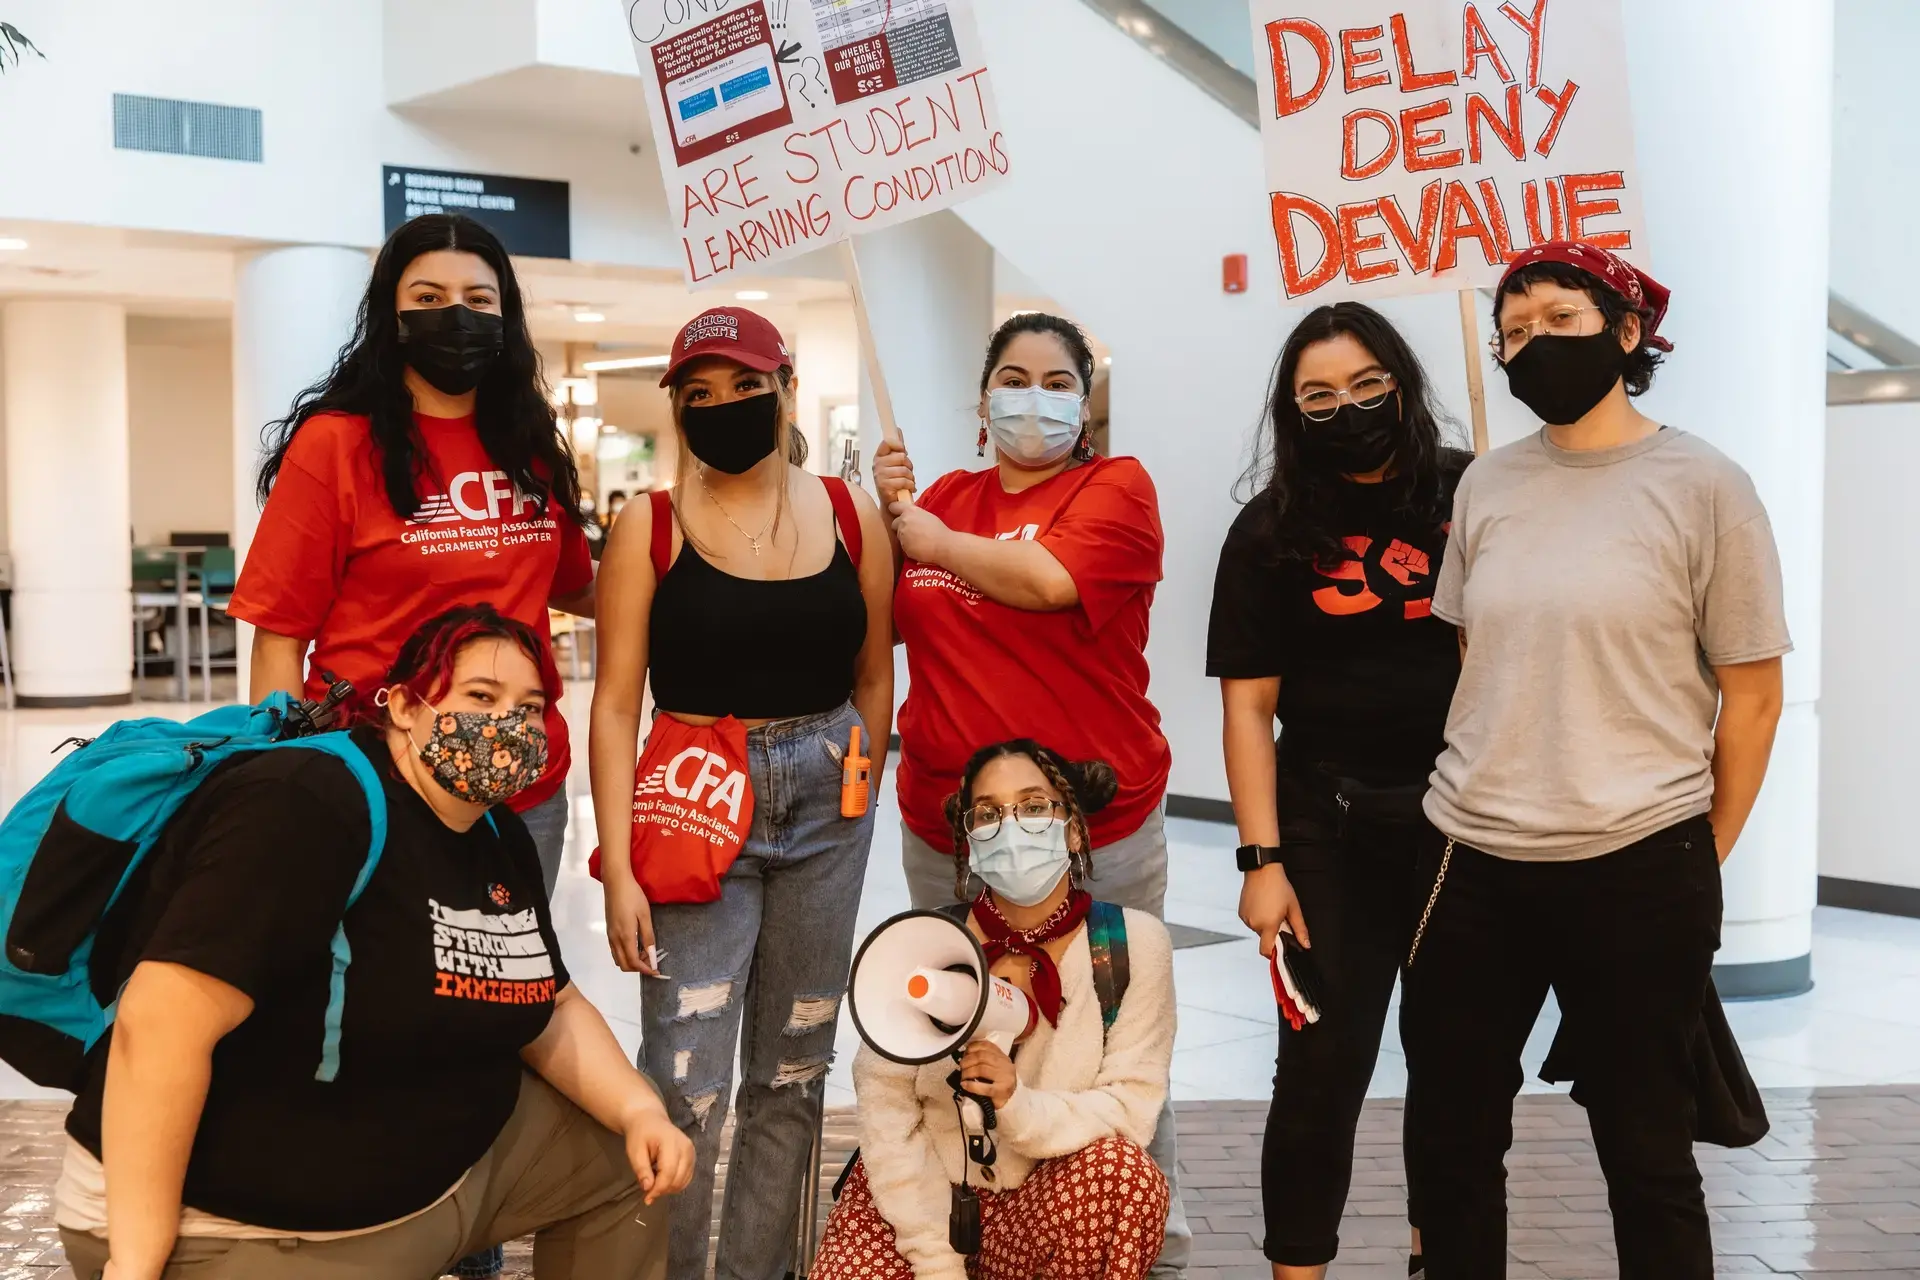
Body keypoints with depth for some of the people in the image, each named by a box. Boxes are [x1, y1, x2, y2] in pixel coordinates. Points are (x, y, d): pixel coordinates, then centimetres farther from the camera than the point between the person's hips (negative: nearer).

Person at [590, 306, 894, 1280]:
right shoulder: (652, 529, -4)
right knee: (687, 1086, -7)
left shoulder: (850, 518, 3)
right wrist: (618, 868, -12)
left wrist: (850, 792, 10)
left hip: (826, 809, 3)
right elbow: (616, 703, -7)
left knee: (792, 1071, 12)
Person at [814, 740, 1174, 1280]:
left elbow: (1131, 1108, -14)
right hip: (917, 1195, 1)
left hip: (1047, 1208, 0)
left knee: (1122, 1168, -31)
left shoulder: (1133, 944, -12)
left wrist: (1018, 1105, -32)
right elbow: (886, 1110, -11)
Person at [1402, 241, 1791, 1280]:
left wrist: (1704, 862, 2)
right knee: (1447, 1142, 12)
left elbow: (1752, 694, -2)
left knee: (1646, 1154, 10)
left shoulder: (1702, 486, -6)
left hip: (1637, 871, -4)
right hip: (1473, 862, 4)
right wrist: (1483, 795, 13)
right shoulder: (1487, 485, 7)